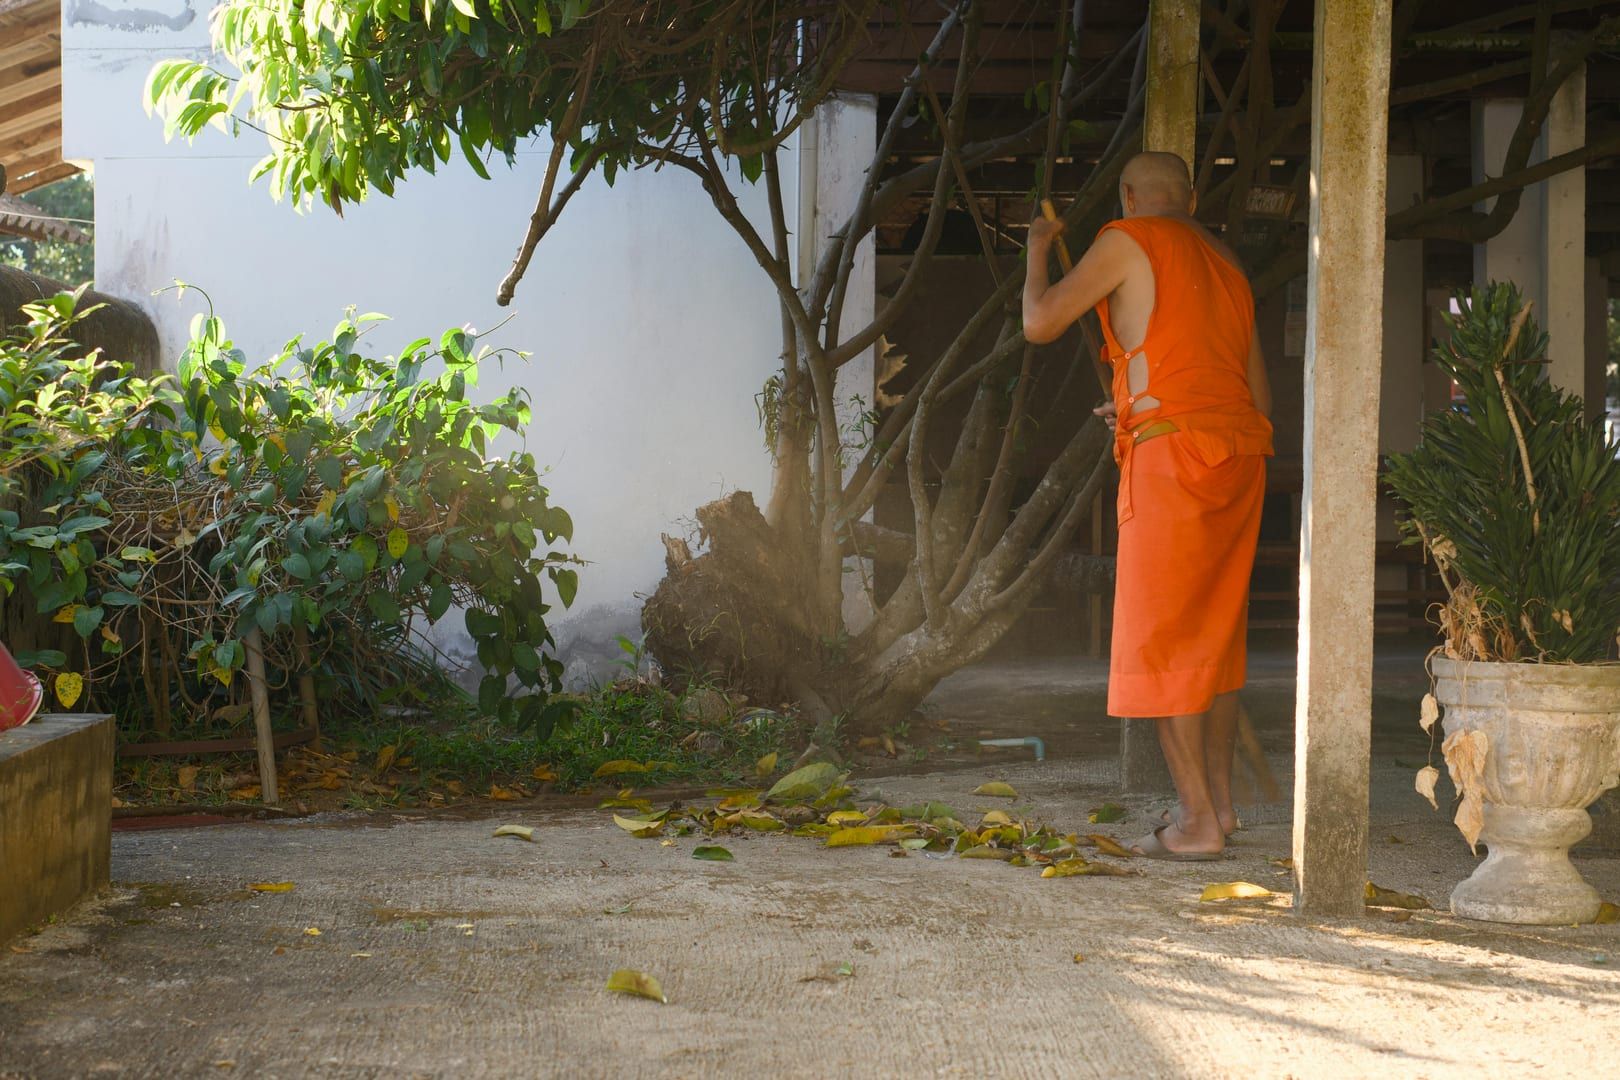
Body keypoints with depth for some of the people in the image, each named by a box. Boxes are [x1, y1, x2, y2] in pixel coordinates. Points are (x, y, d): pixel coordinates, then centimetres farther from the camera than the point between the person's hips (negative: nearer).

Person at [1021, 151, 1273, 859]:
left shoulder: (1129, 241, 1)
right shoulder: (1225, 264, 23)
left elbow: (1040, 324, 1)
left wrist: (1038, 253, 20)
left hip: (1173, 456, -7)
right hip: (1242, 454, 8)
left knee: (1161, 641, -3)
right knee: (1215, 632, 17)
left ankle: (1197, 821, -4)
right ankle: (1218, 799, 24)